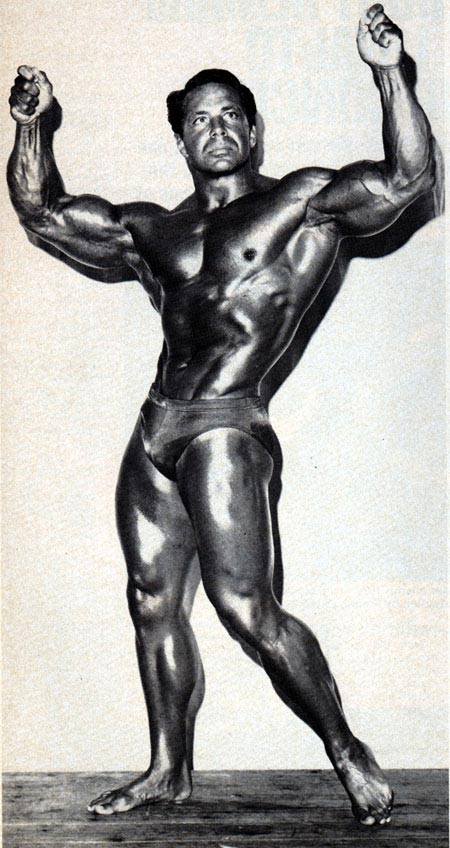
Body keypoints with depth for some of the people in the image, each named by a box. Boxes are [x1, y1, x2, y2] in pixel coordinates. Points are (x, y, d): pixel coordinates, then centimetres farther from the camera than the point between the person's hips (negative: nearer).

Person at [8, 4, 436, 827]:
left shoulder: (303, 201, 4)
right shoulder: (151, 231, 18)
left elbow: (406, 180, -9)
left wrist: (389, 76, -17)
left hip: (224, 430, -6)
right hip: (154, 433, 6)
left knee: (248, 612, -12)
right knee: (153, 603, 10)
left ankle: (348, 751, 5)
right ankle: (169, 770, 24)